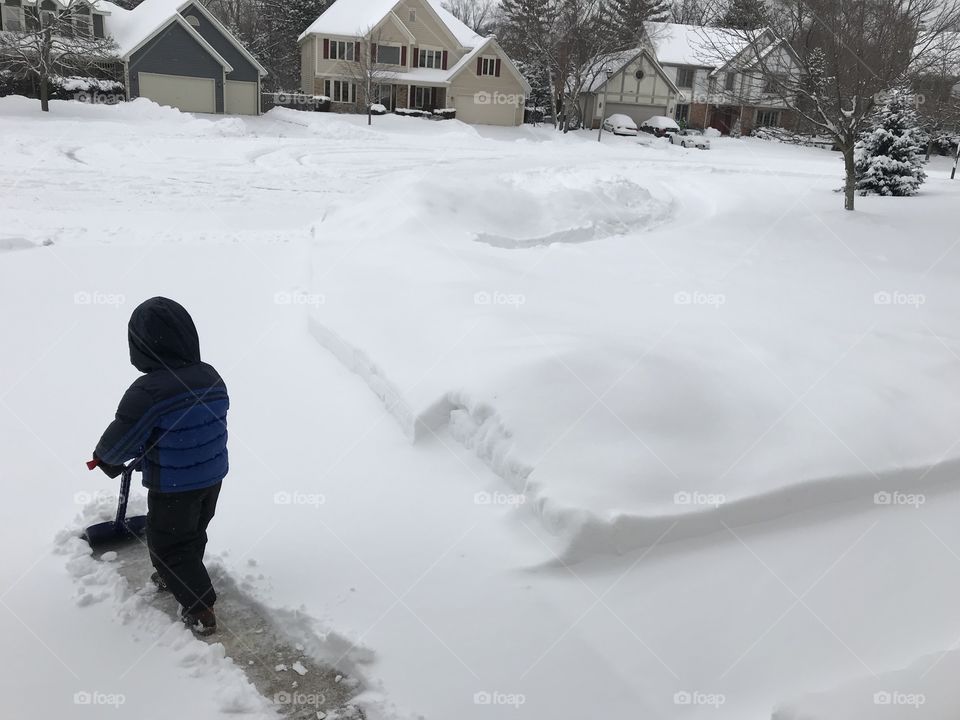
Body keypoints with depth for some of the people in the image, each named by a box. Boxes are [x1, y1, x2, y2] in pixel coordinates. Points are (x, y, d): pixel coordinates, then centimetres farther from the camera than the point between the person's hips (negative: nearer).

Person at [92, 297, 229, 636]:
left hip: (172, 488, -7)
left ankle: (200, 608, 14)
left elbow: (119, 440, -19)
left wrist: (104, 457, 7)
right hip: (212, 476, 7)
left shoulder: (147, 391, -28)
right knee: (193, 533, 27)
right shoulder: (211, 377, -7)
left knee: (167, 544, 14)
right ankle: (175, 578, 52)